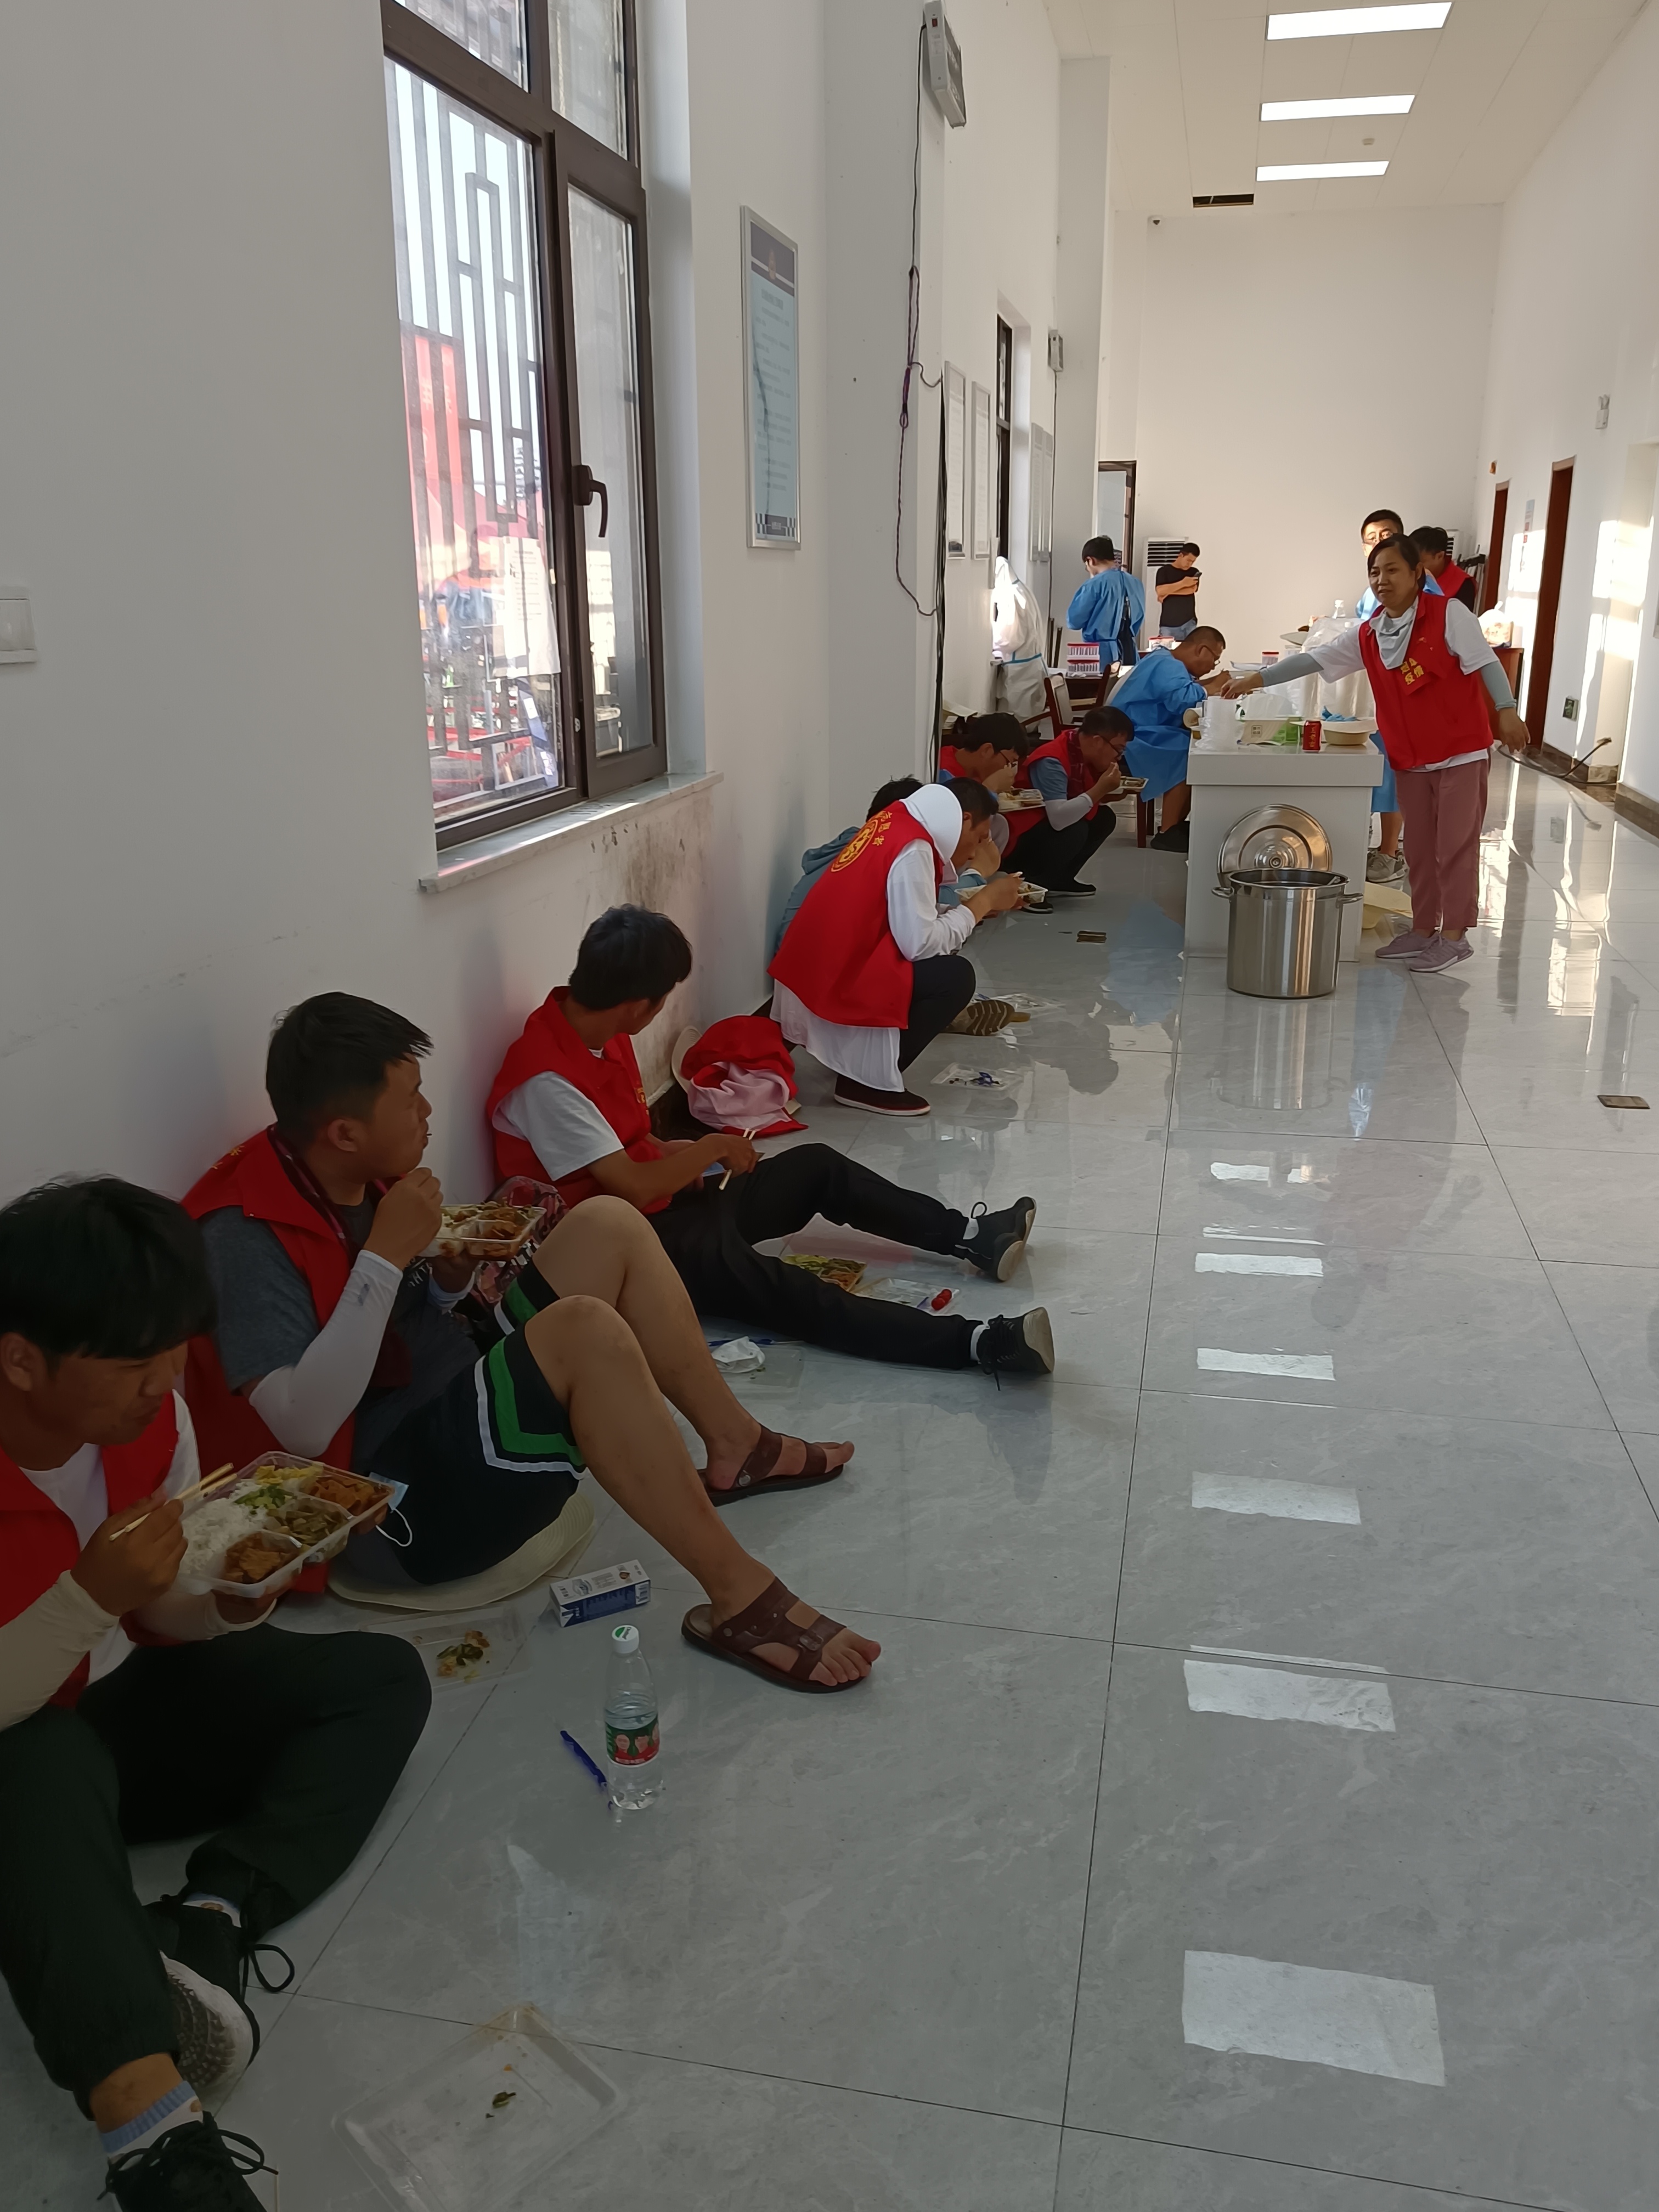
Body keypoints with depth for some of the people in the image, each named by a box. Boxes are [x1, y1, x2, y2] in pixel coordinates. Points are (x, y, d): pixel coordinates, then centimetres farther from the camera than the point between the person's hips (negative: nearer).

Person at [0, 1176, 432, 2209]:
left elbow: (166, 1615, 3)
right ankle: (153, 2126, -50)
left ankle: (207, 1925, -27)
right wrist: (91, 1596, -38)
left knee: (382, 1676, -7)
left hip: (120, 1709, 7)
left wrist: (240, 1596, -18)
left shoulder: (153, 1415, -9)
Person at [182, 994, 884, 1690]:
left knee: (608, 1227, 2)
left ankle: (735, 1446, 9)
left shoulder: (353, 1179, 4)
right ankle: (739, 1597, -25)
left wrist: (455, 1271, -3)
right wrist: (385, 1254, -28)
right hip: (397, 1504, -10)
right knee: (586, 1331, -32)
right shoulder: (247, 1236, -22)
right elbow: (304, 1428, -30)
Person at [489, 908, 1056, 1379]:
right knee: (763, 1283, -32)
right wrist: (708, 1150, -10)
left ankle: (967, 1237, 17)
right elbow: (632, 1187, -25)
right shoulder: (546, 1081, -26)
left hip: (663, 1206, 10)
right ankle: (976, 1344, -42)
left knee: (815, 1166, 8)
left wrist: (690, 1157, -1)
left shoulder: (600, 1033, 3)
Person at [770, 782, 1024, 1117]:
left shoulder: (895, 823, 9)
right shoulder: (912, 848, -18)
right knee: (957, 976, -11)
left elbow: (910, 920, 14)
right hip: (833, 987, -10)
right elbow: (920, 943, -20)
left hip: (819, 972, 10)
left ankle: (864, 1063, 13)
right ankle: (867, 1079, -5)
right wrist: (981, 903, -8)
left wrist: (976, 907, 12)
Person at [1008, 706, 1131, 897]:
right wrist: (1099, 790, -33)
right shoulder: (1052, 762, -27)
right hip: (1016, 834, -9)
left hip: (1047, 826, 9)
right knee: (1074, 830, -30)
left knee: (1104, 818, 3)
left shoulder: (1083, 753, -1)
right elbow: (1059, 820, -38)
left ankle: (1059, 880, 9)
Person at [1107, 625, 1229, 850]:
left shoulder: (1168, 663, 17)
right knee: (1188, 754, -26)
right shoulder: (1168, 667, -18)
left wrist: (1209, 685, 0)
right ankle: (1167, 833, -21)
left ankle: (1177, 824, 3)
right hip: (1129, 741, -11)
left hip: (1140, 735, 11)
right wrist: (1212, 689, -19)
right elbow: (1180, 700, -34)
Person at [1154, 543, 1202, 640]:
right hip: (1168, 624, -2)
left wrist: (1168, 592, -8)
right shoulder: (1164, 571, 4)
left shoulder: (1194, 573, 14)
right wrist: (1183, 583, -16)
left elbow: (1192, 589, -5)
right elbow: (1160, 591, -12)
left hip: (1189, 622, 2)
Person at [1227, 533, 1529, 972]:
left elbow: (1486, 661, -11)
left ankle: (1455, 935, 5)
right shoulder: (1368, 635, 5)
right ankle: (1423, 929, 20)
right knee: (1420, 848, 11)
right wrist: (1257, 679, -3)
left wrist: (1506, 710, -19)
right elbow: (1315, 659, 4)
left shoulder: (1448, 613, -9)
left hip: (1462, 750, -5)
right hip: (1411, 758, 6)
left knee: (1456, 844, -1)